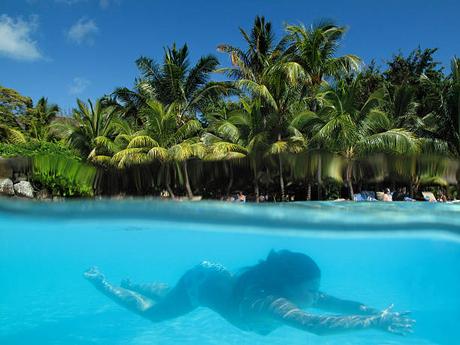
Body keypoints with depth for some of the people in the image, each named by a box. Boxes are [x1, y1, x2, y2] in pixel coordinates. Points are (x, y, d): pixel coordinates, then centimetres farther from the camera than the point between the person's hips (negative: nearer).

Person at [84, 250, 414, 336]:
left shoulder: (297, 292, -24)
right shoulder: (269, 301, -44)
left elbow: (340, 302, -22)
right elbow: (317, 325, -58)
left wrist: (378, 311, -38)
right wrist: (375, 322, -60)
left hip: (218, 275, 6)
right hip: (201, 283, -6)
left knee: (166, 294, 33)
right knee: (149, 310, 19)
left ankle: (133, 283, 59)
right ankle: (99, 280, 39)